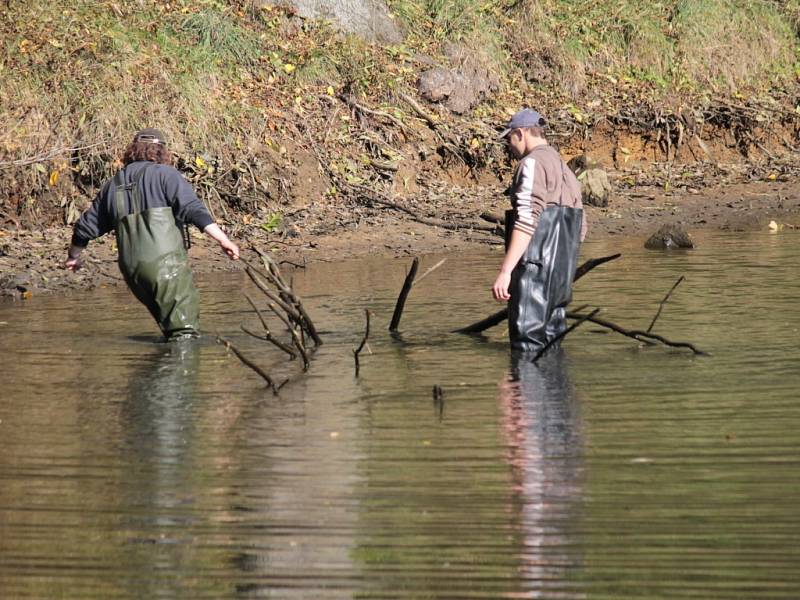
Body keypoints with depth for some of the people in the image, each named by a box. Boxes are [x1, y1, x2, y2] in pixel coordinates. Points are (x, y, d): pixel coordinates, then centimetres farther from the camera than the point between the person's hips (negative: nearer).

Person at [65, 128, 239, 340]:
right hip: (165, 262, -6)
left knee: (169, 322, 16)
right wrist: (223, 239, -15)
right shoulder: (165, 174, 2)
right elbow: (193, 209, -12)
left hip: (132, 270, 6)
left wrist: (73, 256, 46)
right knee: (185, 326, -11)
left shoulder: (113, 185, 20)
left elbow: (87, 226, 29)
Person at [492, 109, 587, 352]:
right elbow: (580, 229, 22)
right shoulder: (565, 169, 21)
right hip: (561, 273, 9)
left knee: (528, 347, -11)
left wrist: (505, 271, -24)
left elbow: (526, 221, -20)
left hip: (535, 269, -9)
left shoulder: (533, 163, -8)